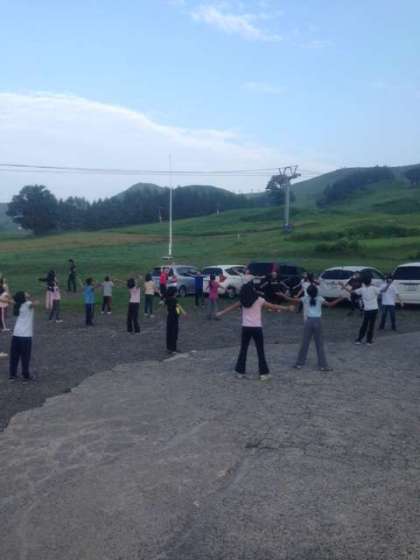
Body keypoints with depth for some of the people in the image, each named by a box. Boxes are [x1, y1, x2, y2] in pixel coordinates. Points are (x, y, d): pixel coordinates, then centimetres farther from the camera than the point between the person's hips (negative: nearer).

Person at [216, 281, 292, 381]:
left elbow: (231, 307, 18)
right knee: (260, 351, 4)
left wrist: (220, 313, 34)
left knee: (243, 350, 14)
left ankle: (240, 372, 17)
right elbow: (273, 306, 4)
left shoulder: (243, 301, 6)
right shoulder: (259, 300, -3)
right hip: (257, 328, -3)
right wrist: (288, 308, 16)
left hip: (246, 328, 3)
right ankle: (263, 373, 5)